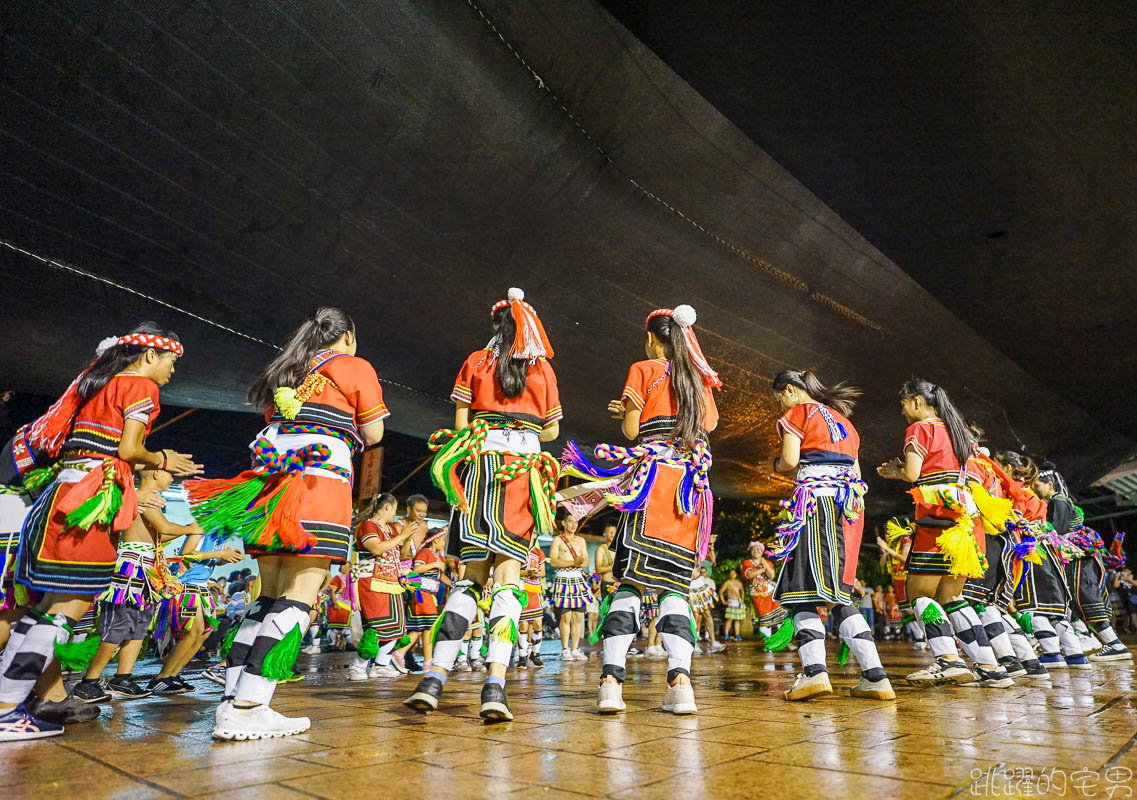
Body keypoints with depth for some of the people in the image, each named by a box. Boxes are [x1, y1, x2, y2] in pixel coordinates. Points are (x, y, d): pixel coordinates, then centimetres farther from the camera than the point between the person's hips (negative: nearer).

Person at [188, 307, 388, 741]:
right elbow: (372, 435, 6)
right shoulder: (355, 367, 9)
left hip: (272, 479, 7)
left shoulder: (283, 372, 26)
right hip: (322, 482, -7)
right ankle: (246, 709, -17)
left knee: (269, 595, 9)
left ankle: (233, 701, 4)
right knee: (300, 596, -10)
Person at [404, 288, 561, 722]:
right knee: (508, 577, -4)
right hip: (527, 471, 0)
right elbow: (552, 430, 16)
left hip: (481, 466, 0)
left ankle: (434, 678, -4)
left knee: (473, 574, 3)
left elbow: (460, 424, 6)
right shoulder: (544, 369, 12)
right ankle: (495, 686, -14)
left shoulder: (476, 362, 10)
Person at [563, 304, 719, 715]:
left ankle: (611, 679, -13)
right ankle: (680, 679, -12)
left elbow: (631, 429, 0)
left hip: (652, 474, -4)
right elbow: (709, 424, 20)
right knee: (674, 581, 2)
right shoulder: (699, 377, 20)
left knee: (630, 575, -7)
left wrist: (628, 413, 24)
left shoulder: (643, 370, 6)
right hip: (691, 482, 4)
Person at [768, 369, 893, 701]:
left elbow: (790, 460, -8)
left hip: (816, 500, -8)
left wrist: (774, 464, 11)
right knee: (838, 594, 9)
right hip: (850, 505, 8)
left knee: (802, 590, -9)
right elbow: (857, 474, 23)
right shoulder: (842, 419, 26)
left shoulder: (797, 413, 4)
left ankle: (814, 671, -21)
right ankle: (875, 676, 2)